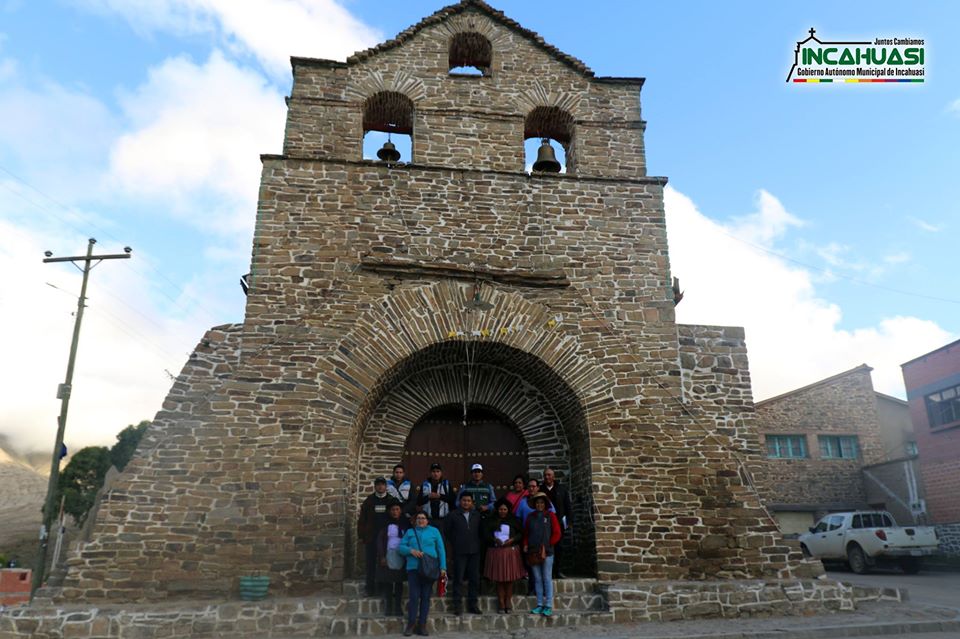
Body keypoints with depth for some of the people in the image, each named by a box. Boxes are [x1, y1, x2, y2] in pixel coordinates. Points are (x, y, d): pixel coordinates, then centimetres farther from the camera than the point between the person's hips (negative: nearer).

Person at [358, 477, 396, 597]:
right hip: (371, 538, 0)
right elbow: (362, 520, 5)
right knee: (371, 564, 2)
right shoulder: (369, 501, 6)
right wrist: (361, 536, -1)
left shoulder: (391, 501, 6)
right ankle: (371, 589, 9)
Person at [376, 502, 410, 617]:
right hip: (388, 555, -1)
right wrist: (382, 556, -7)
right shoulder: (386, 524, 3)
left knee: (399, 581, 4)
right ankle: (388, 608, 5)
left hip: (401, 557, 1)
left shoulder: (405, 524, 4)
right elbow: (380, 540, 1)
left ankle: (398, 608, 11)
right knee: (388, 582, -1)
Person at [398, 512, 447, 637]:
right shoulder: (410, 532, 14)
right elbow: (401, 547, 8)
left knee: (426, 596, 2)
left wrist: (443, 567, 0)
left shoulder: (434, 531, 10)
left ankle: (422, 625, 10)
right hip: (413, 568, 0)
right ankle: (411, 624, 4)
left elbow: (441, 550, 7)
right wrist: (411, 550, -11)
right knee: (414, 596, -7)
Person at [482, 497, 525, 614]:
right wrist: (494, 539, -16)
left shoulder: (514, 520, 7)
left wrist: (512, 540, -13)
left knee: (510, 577, 1)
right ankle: (501, 603, 9)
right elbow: (486, 534, 1)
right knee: (499, 579, 2)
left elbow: (520, 534, 4)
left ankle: (508, 600, 16)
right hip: (496, 551, 0)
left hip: (511, 551, 0)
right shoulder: (490, 521, 7)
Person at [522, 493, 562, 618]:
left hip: (547, 552, -3)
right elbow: (525, 533, 17)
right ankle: (540, 605, 13)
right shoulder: (531, 517, 12)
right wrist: (525, 545, 2)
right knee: (537, 579, 7)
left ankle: (548, 606, 0)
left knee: (547, 579, -3)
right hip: (533, 552, 3)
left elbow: (557, 533, 0)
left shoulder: (550, 516, 3)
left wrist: (547, 545, -5)